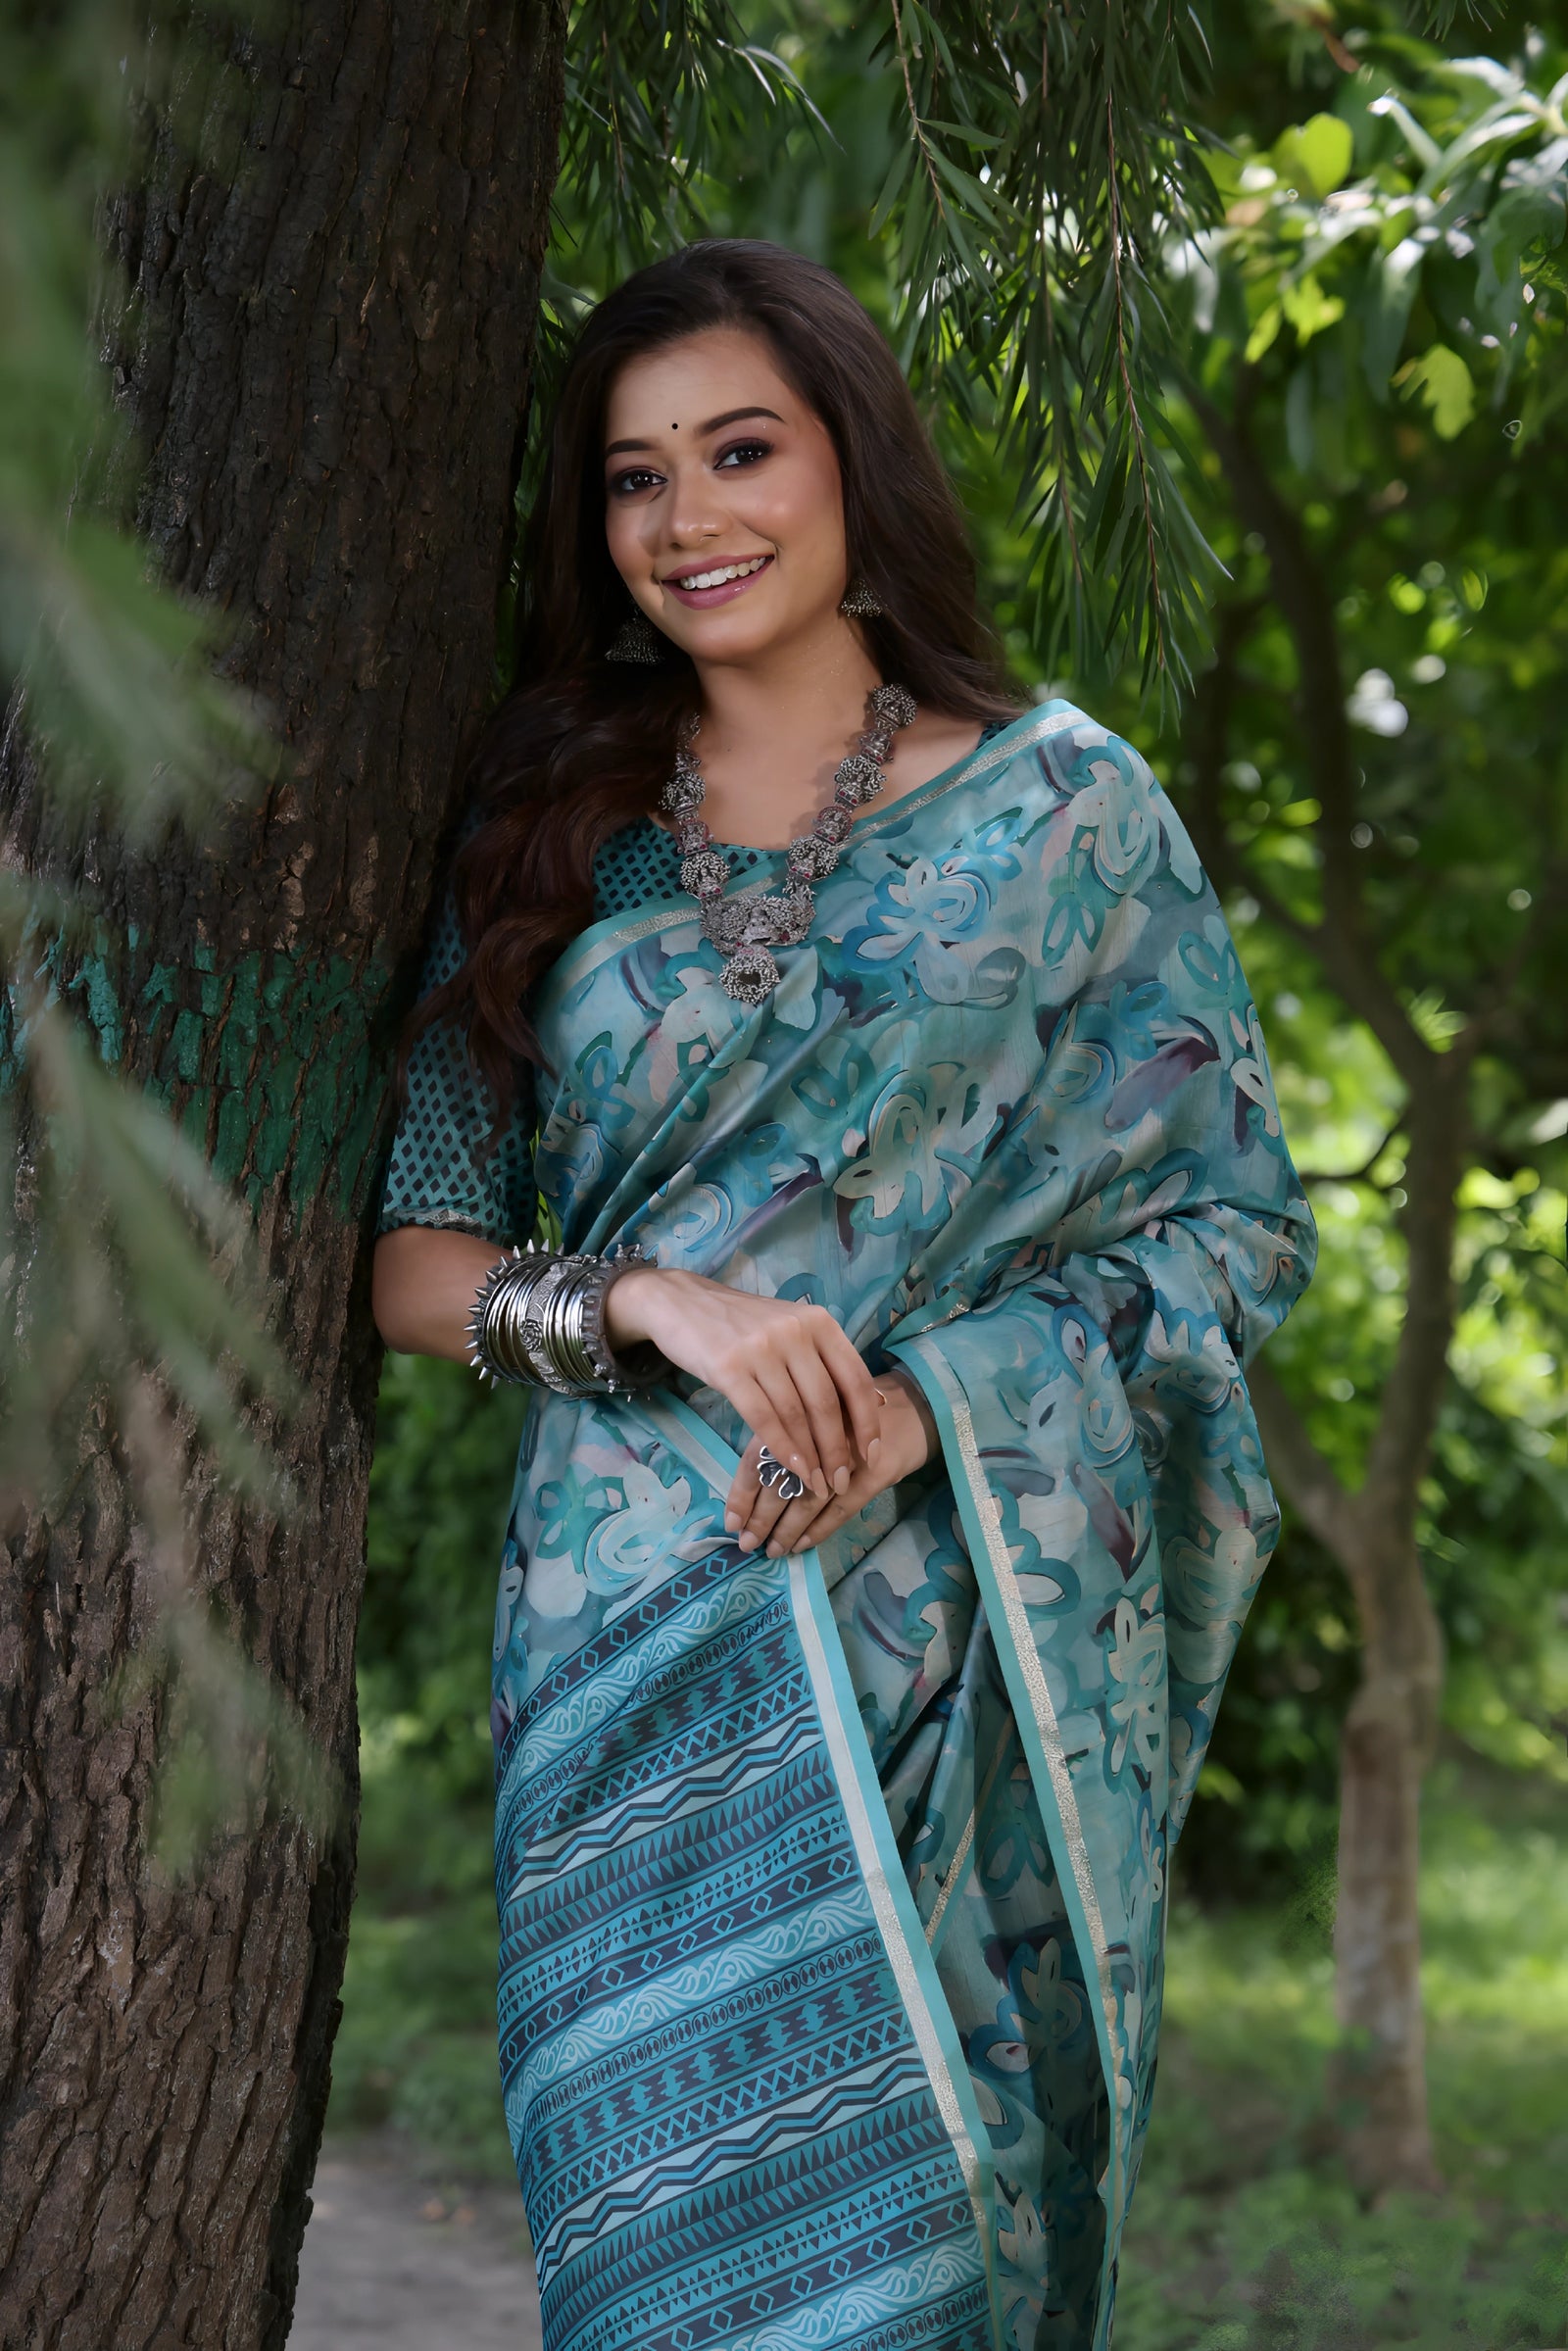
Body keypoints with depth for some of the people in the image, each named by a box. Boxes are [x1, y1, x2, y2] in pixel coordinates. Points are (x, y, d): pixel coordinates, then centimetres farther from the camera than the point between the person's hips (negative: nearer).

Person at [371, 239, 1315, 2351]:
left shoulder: (1062, 810, 4)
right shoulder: (555, 838, 11)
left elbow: (1236, 1222, 3)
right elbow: (408, 1246, 7)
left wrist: (932, 1397, -12)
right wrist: (652, 1303, -13)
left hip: (953, 1647, -1)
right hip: (636, 1650, 2)